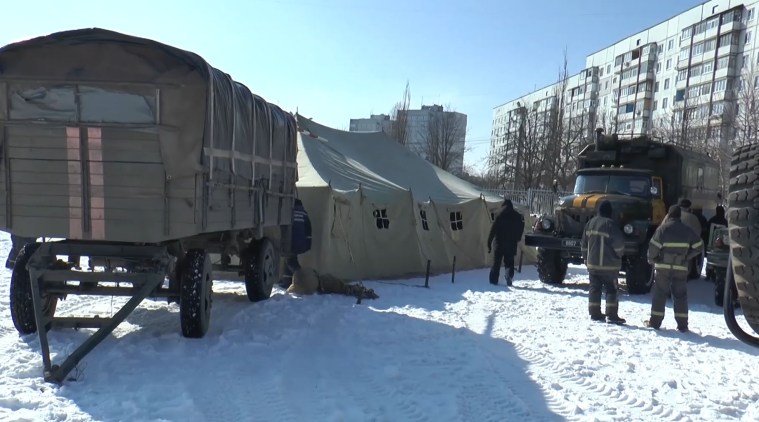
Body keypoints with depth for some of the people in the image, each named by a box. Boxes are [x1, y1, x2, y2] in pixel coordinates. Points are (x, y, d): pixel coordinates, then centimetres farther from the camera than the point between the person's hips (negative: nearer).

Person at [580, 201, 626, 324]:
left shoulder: (590, 223, 7)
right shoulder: (610, 224, -14)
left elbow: (584, 244, 13)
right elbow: (619, 243, -16)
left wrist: (586, 258, 21)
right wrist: (619, 255, 4)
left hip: (592, 263, 6)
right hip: (608, 264, -6)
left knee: (594, 288, 10)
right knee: (611, 290, 2)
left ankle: (595, 313, 12)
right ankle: (612, 315, 1)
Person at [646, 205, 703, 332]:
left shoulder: (662, 228, -9)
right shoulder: (687, 230, 3)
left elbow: (653, 246, -13)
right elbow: (699, 245, 7)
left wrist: (651, 259, 4)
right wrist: (687, 257, 15)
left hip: (663, 267, -2)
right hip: (681, 268, 2)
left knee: (659, 293, 5)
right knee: (680, 295, 8)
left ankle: (655, 321, 5)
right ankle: (682, 324, 8)